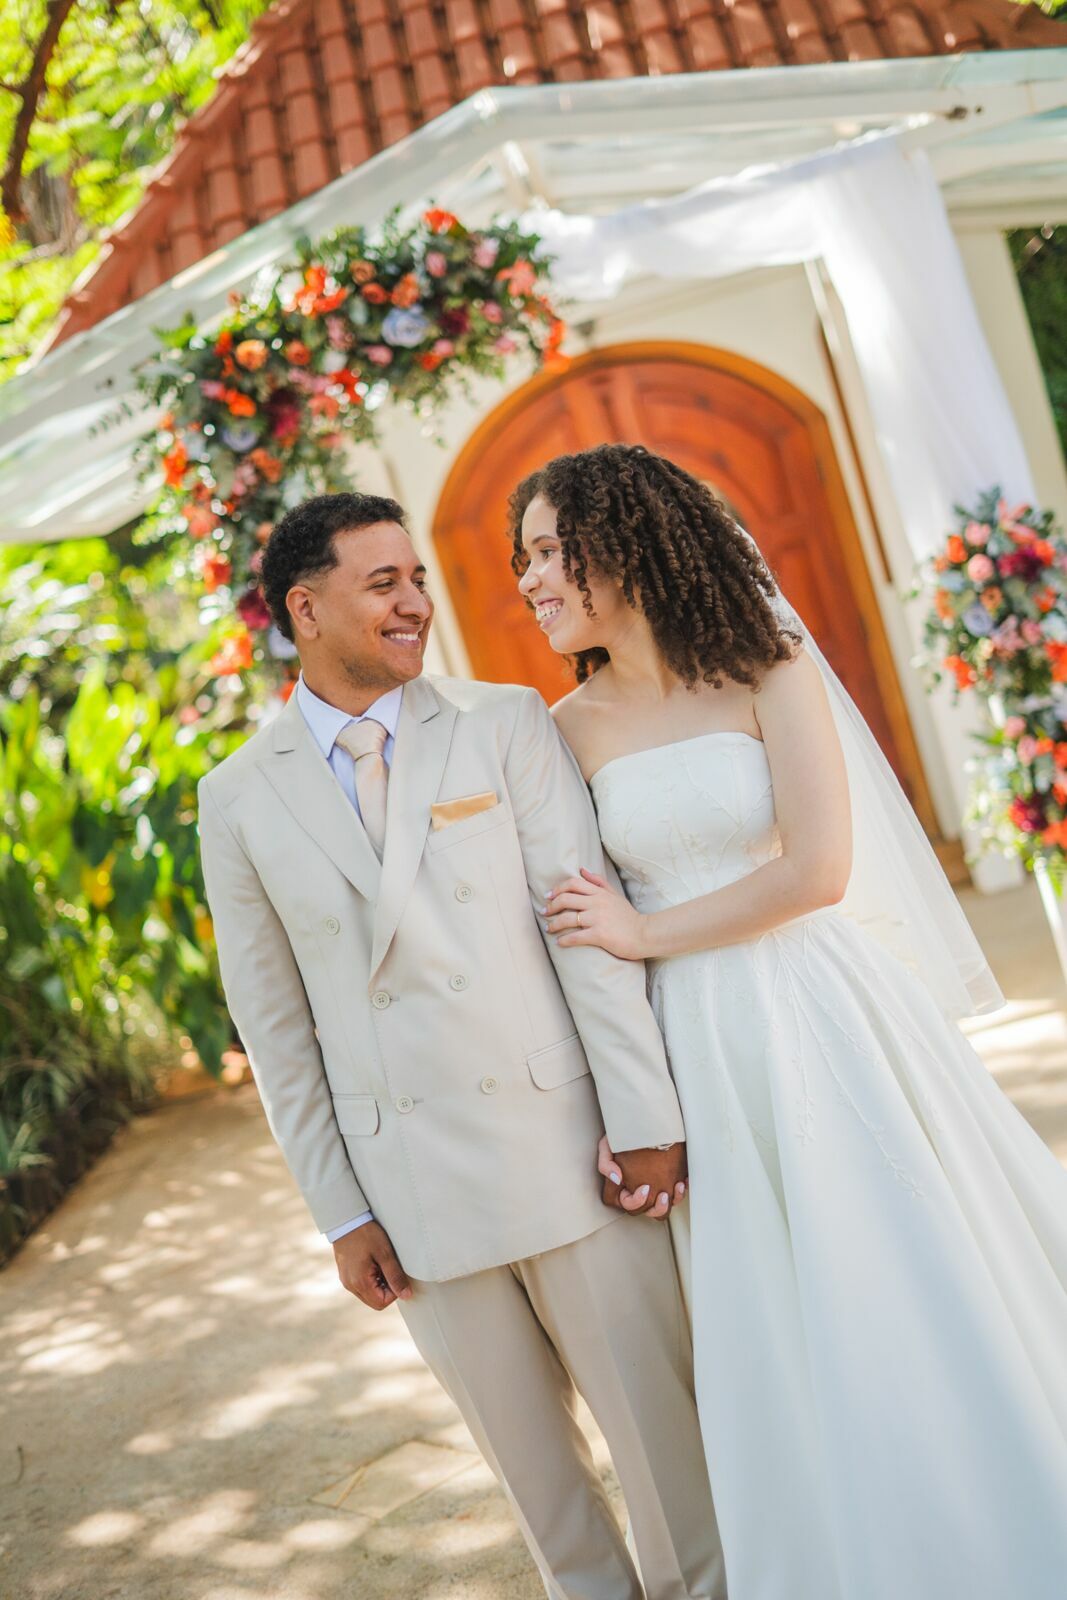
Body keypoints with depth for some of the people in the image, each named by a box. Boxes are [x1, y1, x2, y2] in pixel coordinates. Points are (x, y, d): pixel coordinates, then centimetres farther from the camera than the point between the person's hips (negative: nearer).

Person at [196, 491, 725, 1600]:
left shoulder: (507, 724, 0)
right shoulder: (240, 797, 4)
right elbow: (274, 1022, 5)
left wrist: (644, 1118, -9)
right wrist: (341, 1214, 4)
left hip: (562, 1140, -1)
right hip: (410, 1184, 1)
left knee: (660, 1416, 8)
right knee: (524, 1444, 15)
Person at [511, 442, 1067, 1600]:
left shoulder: (769, 668, -6)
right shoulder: (572, 727, 2)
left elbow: (818, 868, -14)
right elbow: (584, 924, 3)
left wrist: (648, 933, -9)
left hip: (830, 1020, -2)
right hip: (698, 1049, 3)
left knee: (907, 1302, 7)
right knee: (784, 1340, 11)